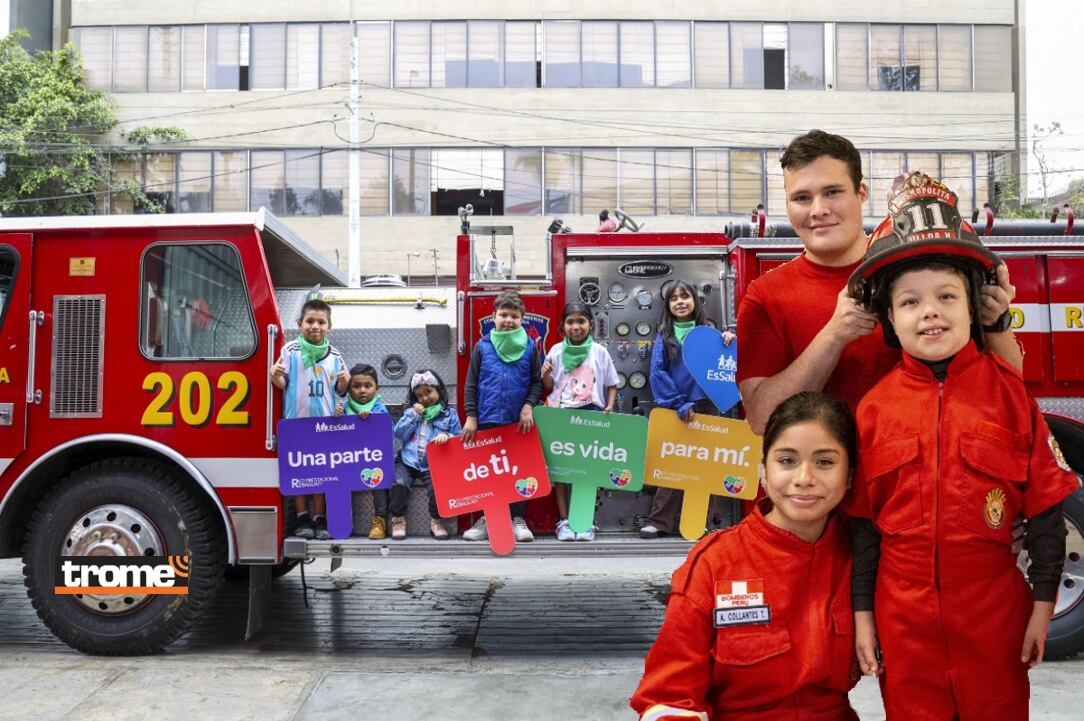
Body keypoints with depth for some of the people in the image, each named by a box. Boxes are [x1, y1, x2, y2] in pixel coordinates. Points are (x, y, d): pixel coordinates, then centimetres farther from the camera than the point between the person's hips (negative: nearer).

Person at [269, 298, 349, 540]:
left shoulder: (334, 355, 7)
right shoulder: (290, 350, 1)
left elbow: (338, 390, 12)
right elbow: (283, 384, 1)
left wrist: (344, 382, -9)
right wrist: (276, 377, -20)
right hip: (296, 420, -2)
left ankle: (320, 519, 13)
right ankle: (302, 518, 13)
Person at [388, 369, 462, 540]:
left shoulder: (449, 414, 8)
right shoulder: (411, 411, 16)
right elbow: (399, 434, 6)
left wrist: (447, 436, -16)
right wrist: (414, 415, -2)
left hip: (433, 465, -2)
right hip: (407, 461, 2)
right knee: (399, 484, -25)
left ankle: (436, 520, -3)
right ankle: (398, 520, -7)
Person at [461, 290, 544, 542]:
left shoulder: (529, 346, 2)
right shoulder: (482, 346, 1)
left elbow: (537, 381, 5)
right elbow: (471, 384, 2)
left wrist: (528, 405, -9)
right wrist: (471, 416, -3)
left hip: (519, 422, 0)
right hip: (487, 421, 0)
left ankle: (518, 518, 15)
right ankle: (486, 518, 17)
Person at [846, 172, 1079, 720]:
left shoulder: (1006, 390, -6)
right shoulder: (875, 407, -4)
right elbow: (862, 521, 2)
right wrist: (862, 614, 3)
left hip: (994, 611, 0)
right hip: (904, 615, 1)